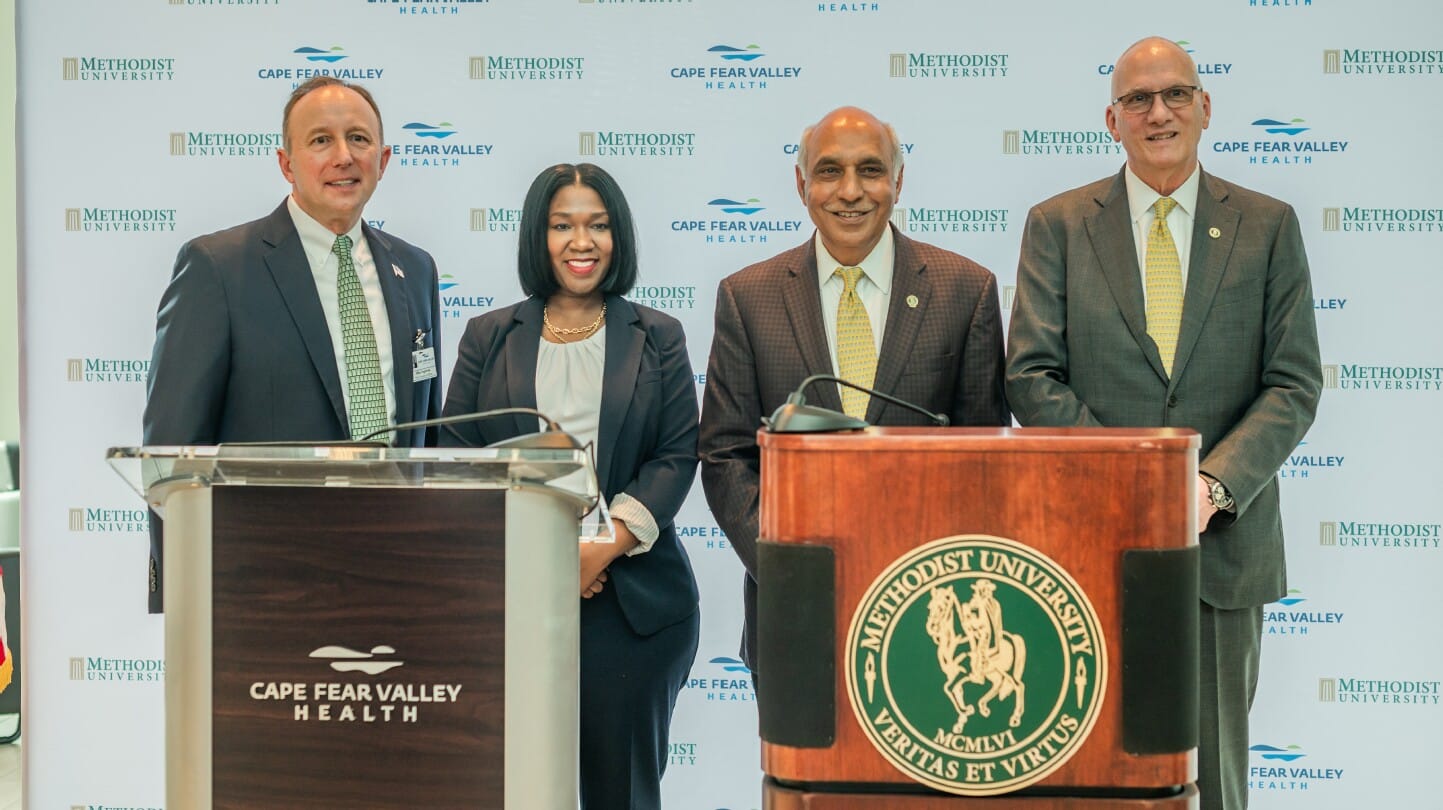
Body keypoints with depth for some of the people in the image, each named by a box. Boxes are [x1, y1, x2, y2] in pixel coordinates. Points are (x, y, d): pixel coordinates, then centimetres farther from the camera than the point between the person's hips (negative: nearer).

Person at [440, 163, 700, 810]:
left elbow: (677, 456, 2)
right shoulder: (489, 337, 11)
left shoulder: (658, 338, 9)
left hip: (633, 597, 0)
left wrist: (603, 548, -11)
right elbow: (458, 454, 5)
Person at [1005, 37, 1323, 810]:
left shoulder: (1268, 226, 6)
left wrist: (1213, 485, -15)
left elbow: (1294, 384, 0)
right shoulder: (1056, 225, 5)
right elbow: (1031, 377, -2)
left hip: (1224, 537, 1)